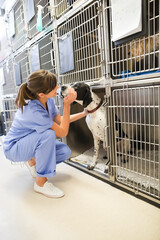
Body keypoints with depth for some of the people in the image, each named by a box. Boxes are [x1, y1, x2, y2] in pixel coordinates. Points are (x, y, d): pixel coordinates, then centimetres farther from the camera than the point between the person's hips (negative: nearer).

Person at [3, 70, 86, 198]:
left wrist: (83, 114, -2)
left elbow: (59, 120, 1)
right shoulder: (33, 110, -36)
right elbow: (63, 132, -29)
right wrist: (67, 104, -29)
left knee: (65, 151, -10)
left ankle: (32, 161, 14)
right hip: (13, 148, -7)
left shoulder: (48, 100, -13)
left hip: (31, 142, 7)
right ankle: (41, 182, -18)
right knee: (48, 134, -36)